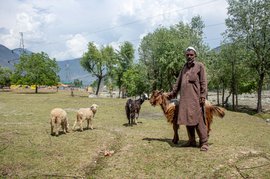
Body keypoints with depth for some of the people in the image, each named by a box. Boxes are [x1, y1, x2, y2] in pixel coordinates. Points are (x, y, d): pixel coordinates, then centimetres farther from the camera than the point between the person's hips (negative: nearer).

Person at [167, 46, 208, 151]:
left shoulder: (200, 66, 4)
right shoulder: (184, 67, 20)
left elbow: (203, 82, -3)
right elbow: (178, 82, 24)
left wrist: (203, 96, -11)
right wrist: (173, 93, 23)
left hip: (195, 98, -5)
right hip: (184, 98, 6)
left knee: (198, 120, -7)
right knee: (187, 120, 7)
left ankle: (204, 143, -1)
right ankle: (192, 141, 17)